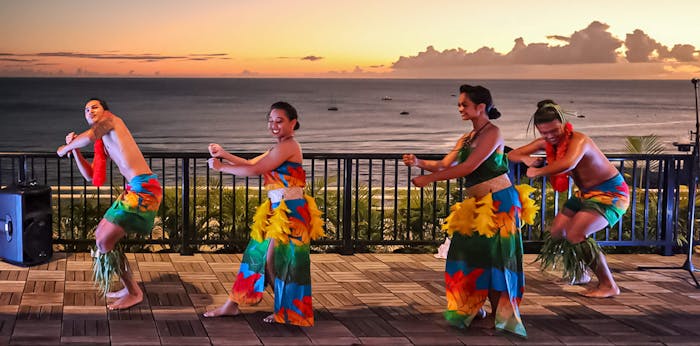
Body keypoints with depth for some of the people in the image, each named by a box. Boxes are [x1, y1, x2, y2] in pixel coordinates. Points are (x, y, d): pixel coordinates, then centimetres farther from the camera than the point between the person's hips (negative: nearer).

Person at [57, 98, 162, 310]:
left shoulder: (111, 119, 1)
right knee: (100, 235, 18)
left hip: (143, 188, -10)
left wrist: (64, 149, 0)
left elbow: (90, 136, -18)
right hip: (133, 189, 10)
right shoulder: (103, 144, 24)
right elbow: (90, 176, 23)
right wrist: (74, 149, 15)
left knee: (104, 241, -9)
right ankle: (129, 287, 24)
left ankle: (134, 293, 2)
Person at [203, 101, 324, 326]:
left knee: (274, 261, -2)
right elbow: (251, 163, 14)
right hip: (277, 209, 10)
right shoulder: (279, 148, 17)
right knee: (256, 255, 13)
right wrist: (224, 155, 1)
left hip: (290, 211, -10)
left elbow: (254, 170, -18)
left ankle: (285, 311, 14)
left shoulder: (288, 146, -15)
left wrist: (221, 167, -9)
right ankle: (232, 305, 22)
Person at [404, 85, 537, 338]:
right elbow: (445, 165, 7)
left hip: (499, 202, -8)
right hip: (477, 203, 8)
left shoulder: (492, 133, -13)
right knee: (469, 253, 8)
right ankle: (473, 308, 21)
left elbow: (468, 167, -22)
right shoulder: (467, 138, 13)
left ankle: (498, 315, 7)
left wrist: (429, 179, -22)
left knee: (493, 258, -3)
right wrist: (419, 163, -11)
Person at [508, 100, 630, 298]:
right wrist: (526, 159, -22)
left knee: (575, 235, -23)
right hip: (586, 193, 9)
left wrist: (537, 172, -41)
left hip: (611, 193, -9)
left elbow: (568, 164, -52)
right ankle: (579, 272, 31)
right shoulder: (546, 143, -4)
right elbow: (512, 154, 1)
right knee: (557, 232, 8)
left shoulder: (578, 140, -29)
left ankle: (609, 286, -11)